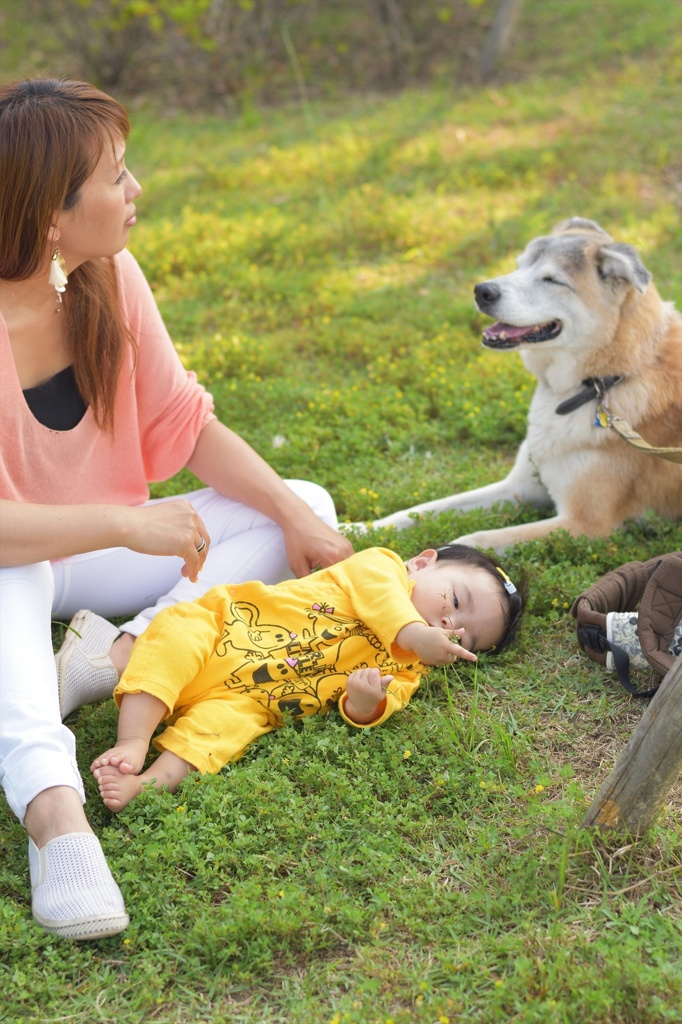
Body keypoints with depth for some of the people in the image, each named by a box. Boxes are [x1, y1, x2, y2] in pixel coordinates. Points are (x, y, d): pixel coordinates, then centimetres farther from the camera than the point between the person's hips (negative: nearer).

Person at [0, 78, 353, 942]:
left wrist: (295, 514, -13)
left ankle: (119, 652, -24)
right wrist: (124, 524, -40)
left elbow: (183, 422, -2)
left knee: (307, 506, -7)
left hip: (102, 547, 6)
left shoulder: (111, 277, -8)